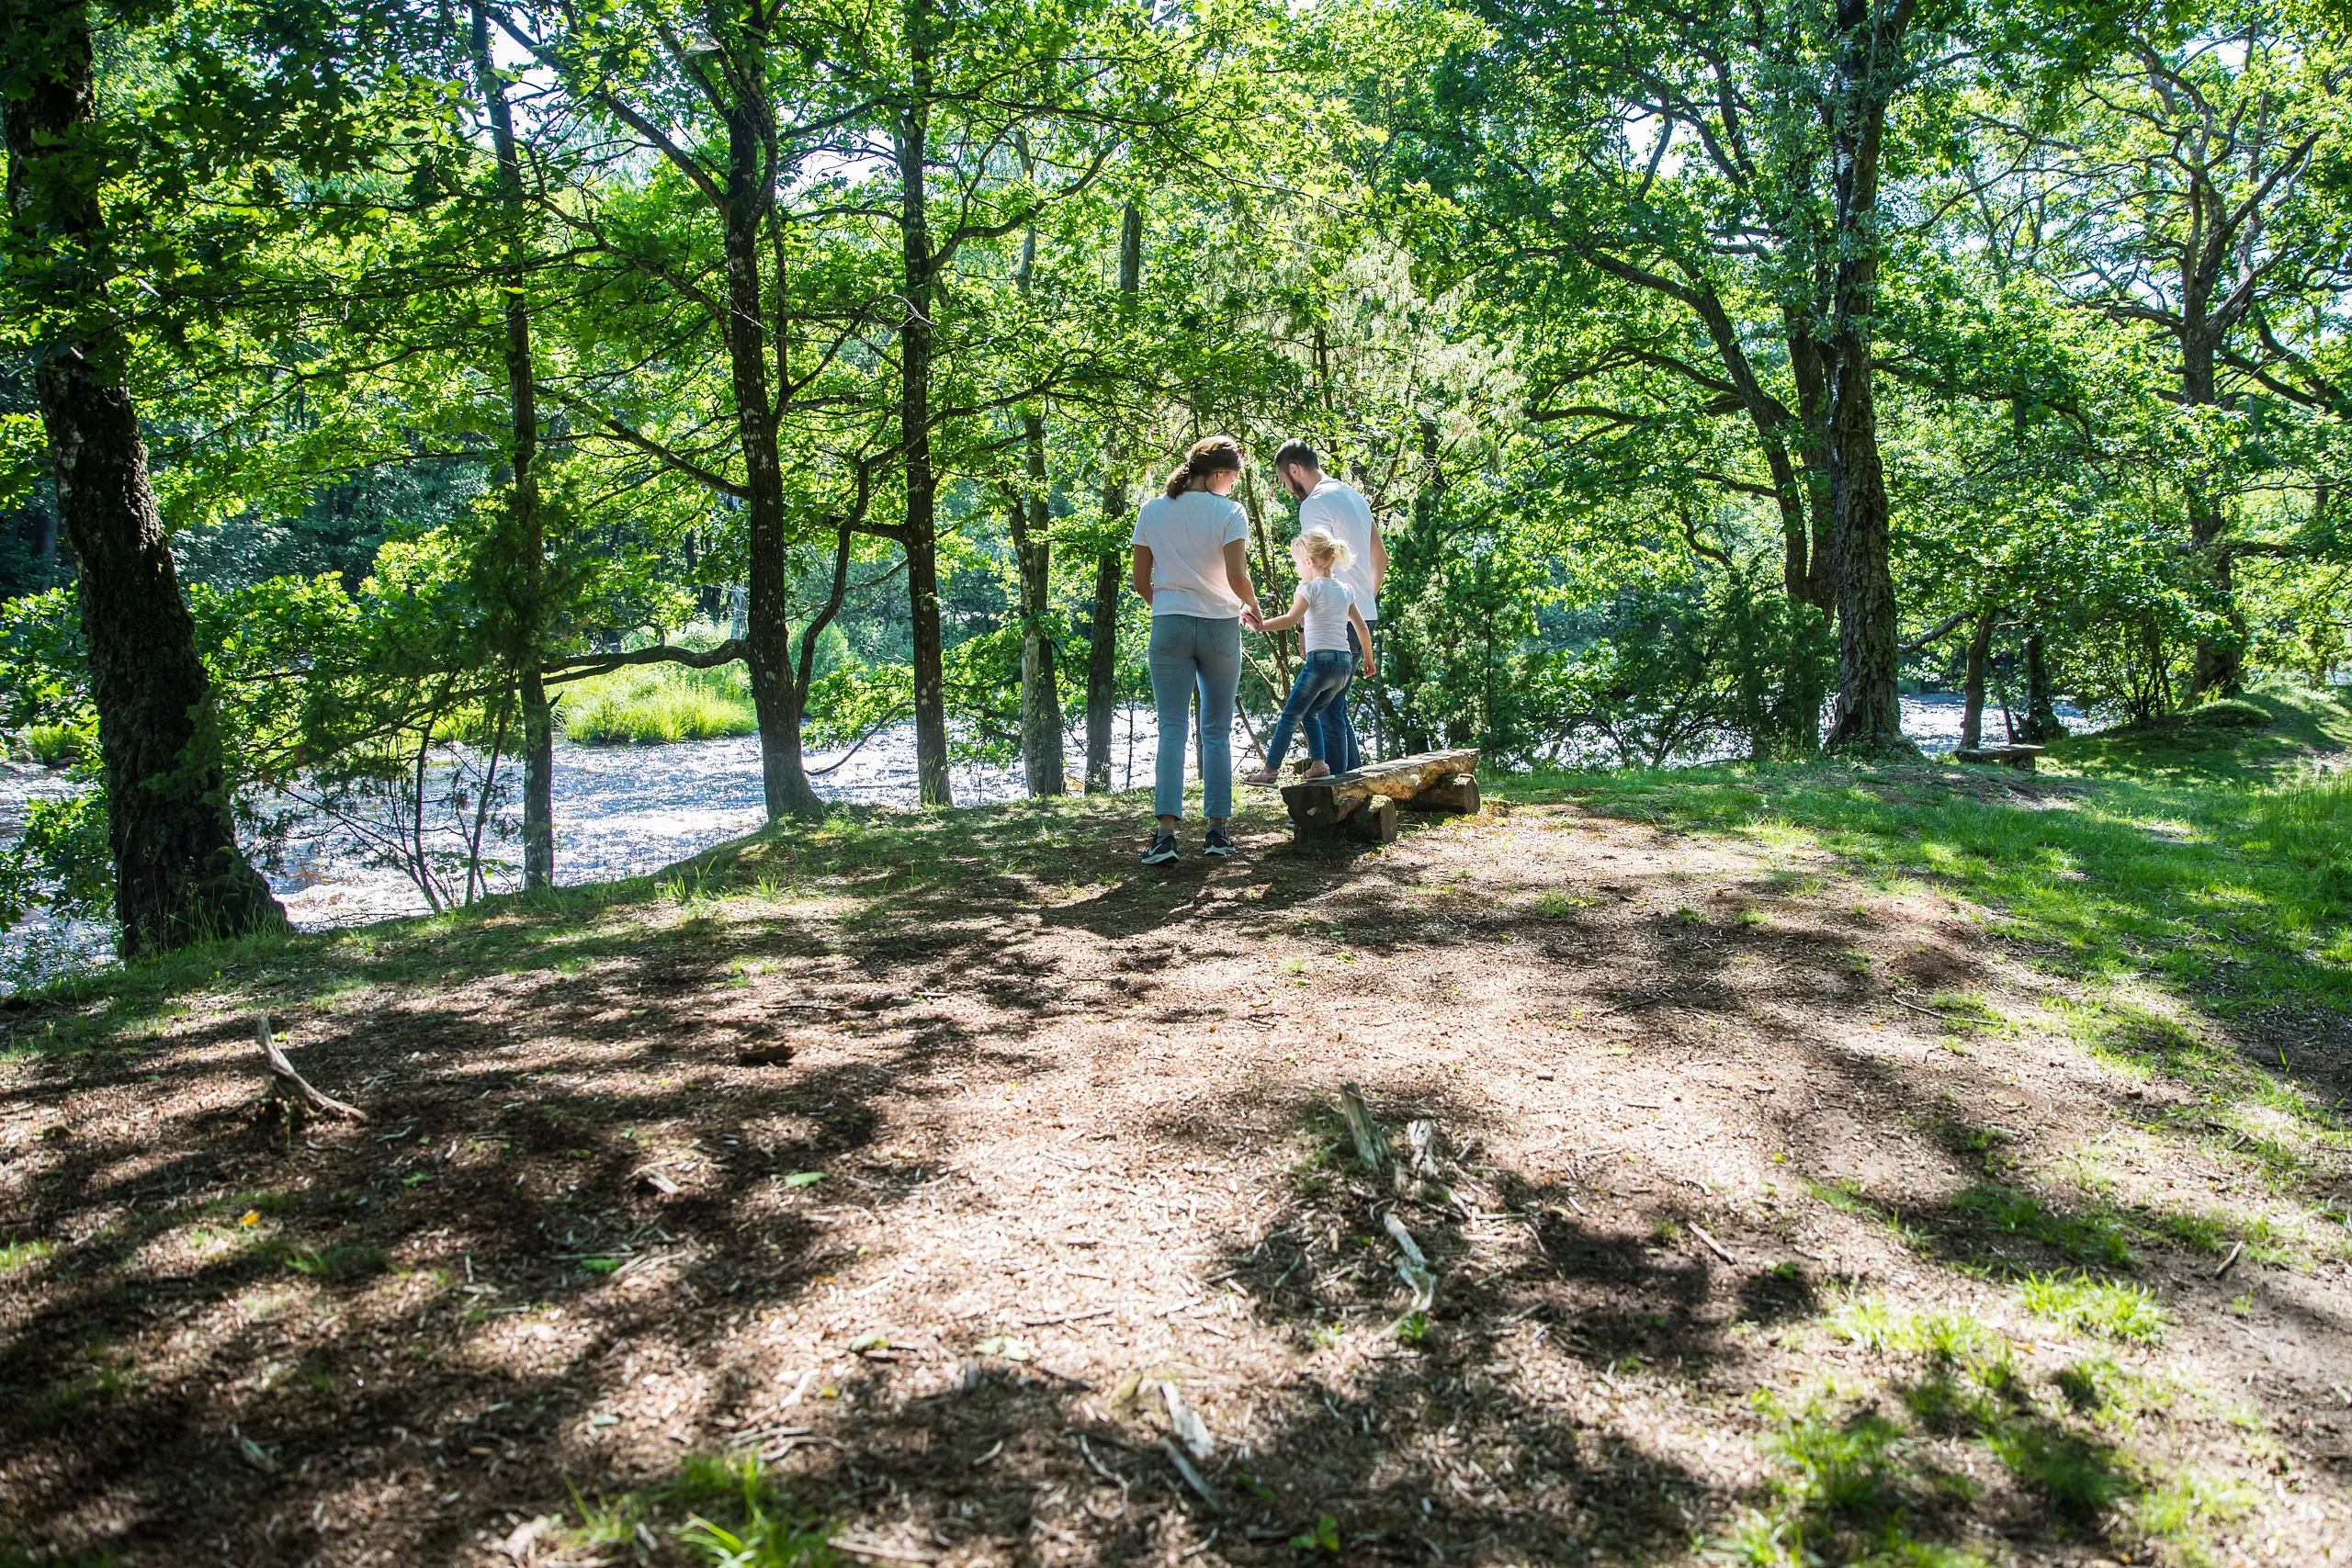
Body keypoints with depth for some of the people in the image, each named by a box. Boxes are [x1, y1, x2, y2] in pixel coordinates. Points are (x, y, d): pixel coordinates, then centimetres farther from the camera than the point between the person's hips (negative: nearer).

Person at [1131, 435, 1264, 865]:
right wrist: (1253, 607, 6)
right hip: (1219, 627, -1)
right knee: (1217, 732, 8)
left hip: (1169, 625, 1)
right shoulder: (1229, 512, -5)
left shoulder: (1152, 511, 4)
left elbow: (1141, 581, 6)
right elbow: (1237, 577, -13)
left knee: (1172, 731, -1)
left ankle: (1166, 831, -14)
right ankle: (1217, 831, 7)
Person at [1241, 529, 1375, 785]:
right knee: (1310, 713, 20)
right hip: (1345, 662, 7)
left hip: (1320, 660, -7)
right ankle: (1319, 764, 8)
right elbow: (1361, 627, 22)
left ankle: (1270, 770, -2)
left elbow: (1291, 619, -20)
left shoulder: (1310, 587, -6)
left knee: (1290, 716, -1)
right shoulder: (1344, 590, 16)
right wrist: (1368, 657, 33)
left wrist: (1260, 625, -20)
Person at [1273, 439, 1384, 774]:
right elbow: (1381, 557, 23)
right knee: (1336, 707, 17)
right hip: (1364, 617, 9)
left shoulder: (1314, 504, -13)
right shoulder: (1354, 495, 16)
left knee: (1327, 711, -5)